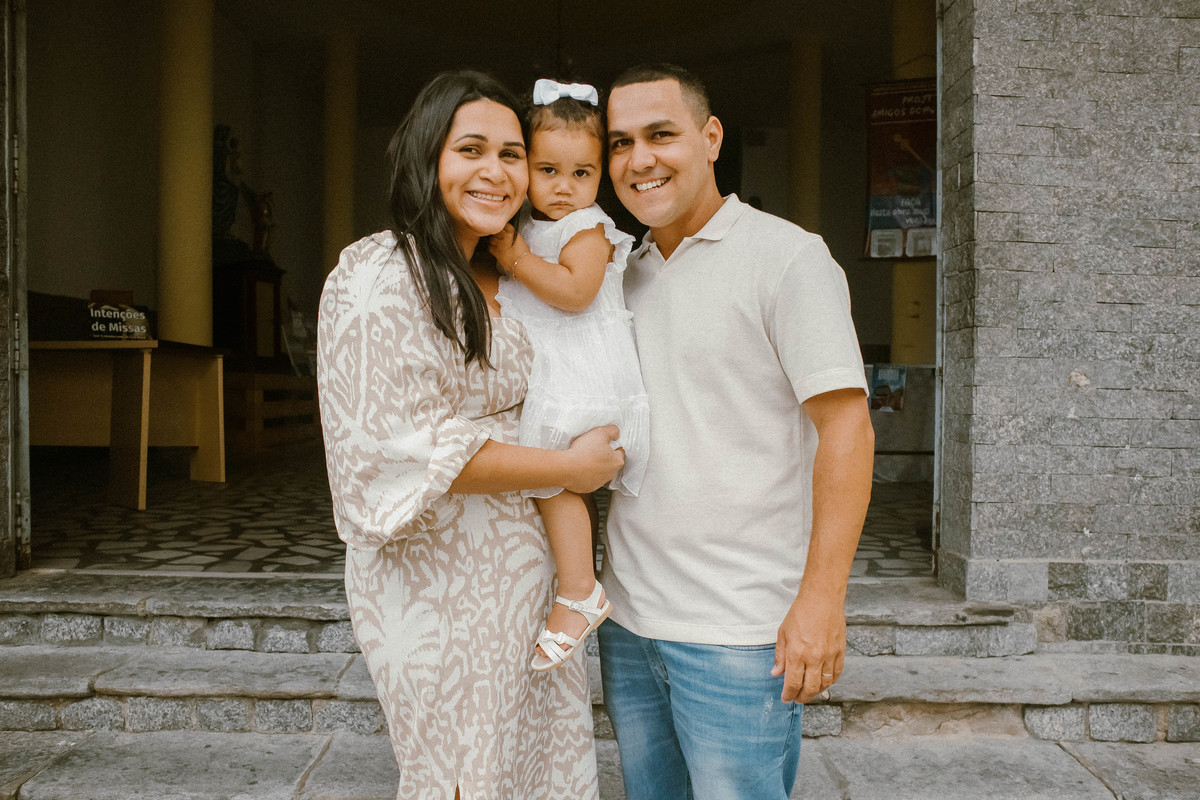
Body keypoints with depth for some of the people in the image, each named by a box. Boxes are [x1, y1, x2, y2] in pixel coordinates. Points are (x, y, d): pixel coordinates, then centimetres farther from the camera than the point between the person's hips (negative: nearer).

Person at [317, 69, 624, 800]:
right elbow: (402, 448, -21)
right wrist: (570, 466, -16)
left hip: (522, 571, 8)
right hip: (436, 582, -8)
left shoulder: (500, 281, 13)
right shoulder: (379, 275, -14)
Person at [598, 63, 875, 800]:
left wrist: (822, 596, -19)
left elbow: (845, 424, -14)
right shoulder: (625, 276, 12)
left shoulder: (786, 256, -8)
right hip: (629, 619, 6)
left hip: (740, 629, -6)